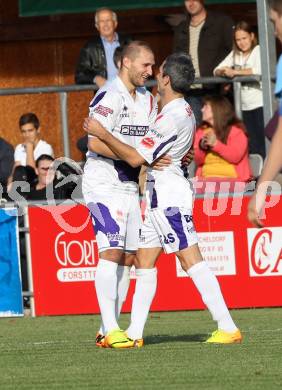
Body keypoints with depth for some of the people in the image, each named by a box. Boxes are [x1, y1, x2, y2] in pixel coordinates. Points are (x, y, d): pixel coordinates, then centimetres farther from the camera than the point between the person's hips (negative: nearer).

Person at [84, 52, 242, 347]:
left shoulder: (172, 118, -19)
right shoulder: (184, 111, 12)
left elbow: (136, 158, -19)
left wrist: (103, 134, -12)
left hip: (168, 194, -10)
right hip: (158, 193, 10)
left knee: (191, 260, -11)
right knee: (144, 259, 11)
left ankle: (228, 328, -13)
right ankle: (134, 334, 13)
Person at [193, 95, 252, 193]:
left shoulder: (236, 130, 3)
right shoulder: (201, 132, 18)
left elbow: (235, 157, -11)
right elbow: (197, 161, 12)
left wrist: (216, 144, -17)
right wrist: (201, 147, -8)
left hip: (232, 179, -4)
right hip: (206, 179, 4)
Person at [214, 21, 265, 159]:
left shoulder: (259, 51, -3)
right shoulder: (235, 54, 14)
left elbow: (259, 70, -21)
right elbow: (216, 70, 11)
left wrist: (235, 72, -18)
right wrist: (223, 71, -12)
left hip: (260, 104, -6)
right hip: (245, 106, 6)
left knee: (262, 145, -8)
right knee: (252, 146, 6)